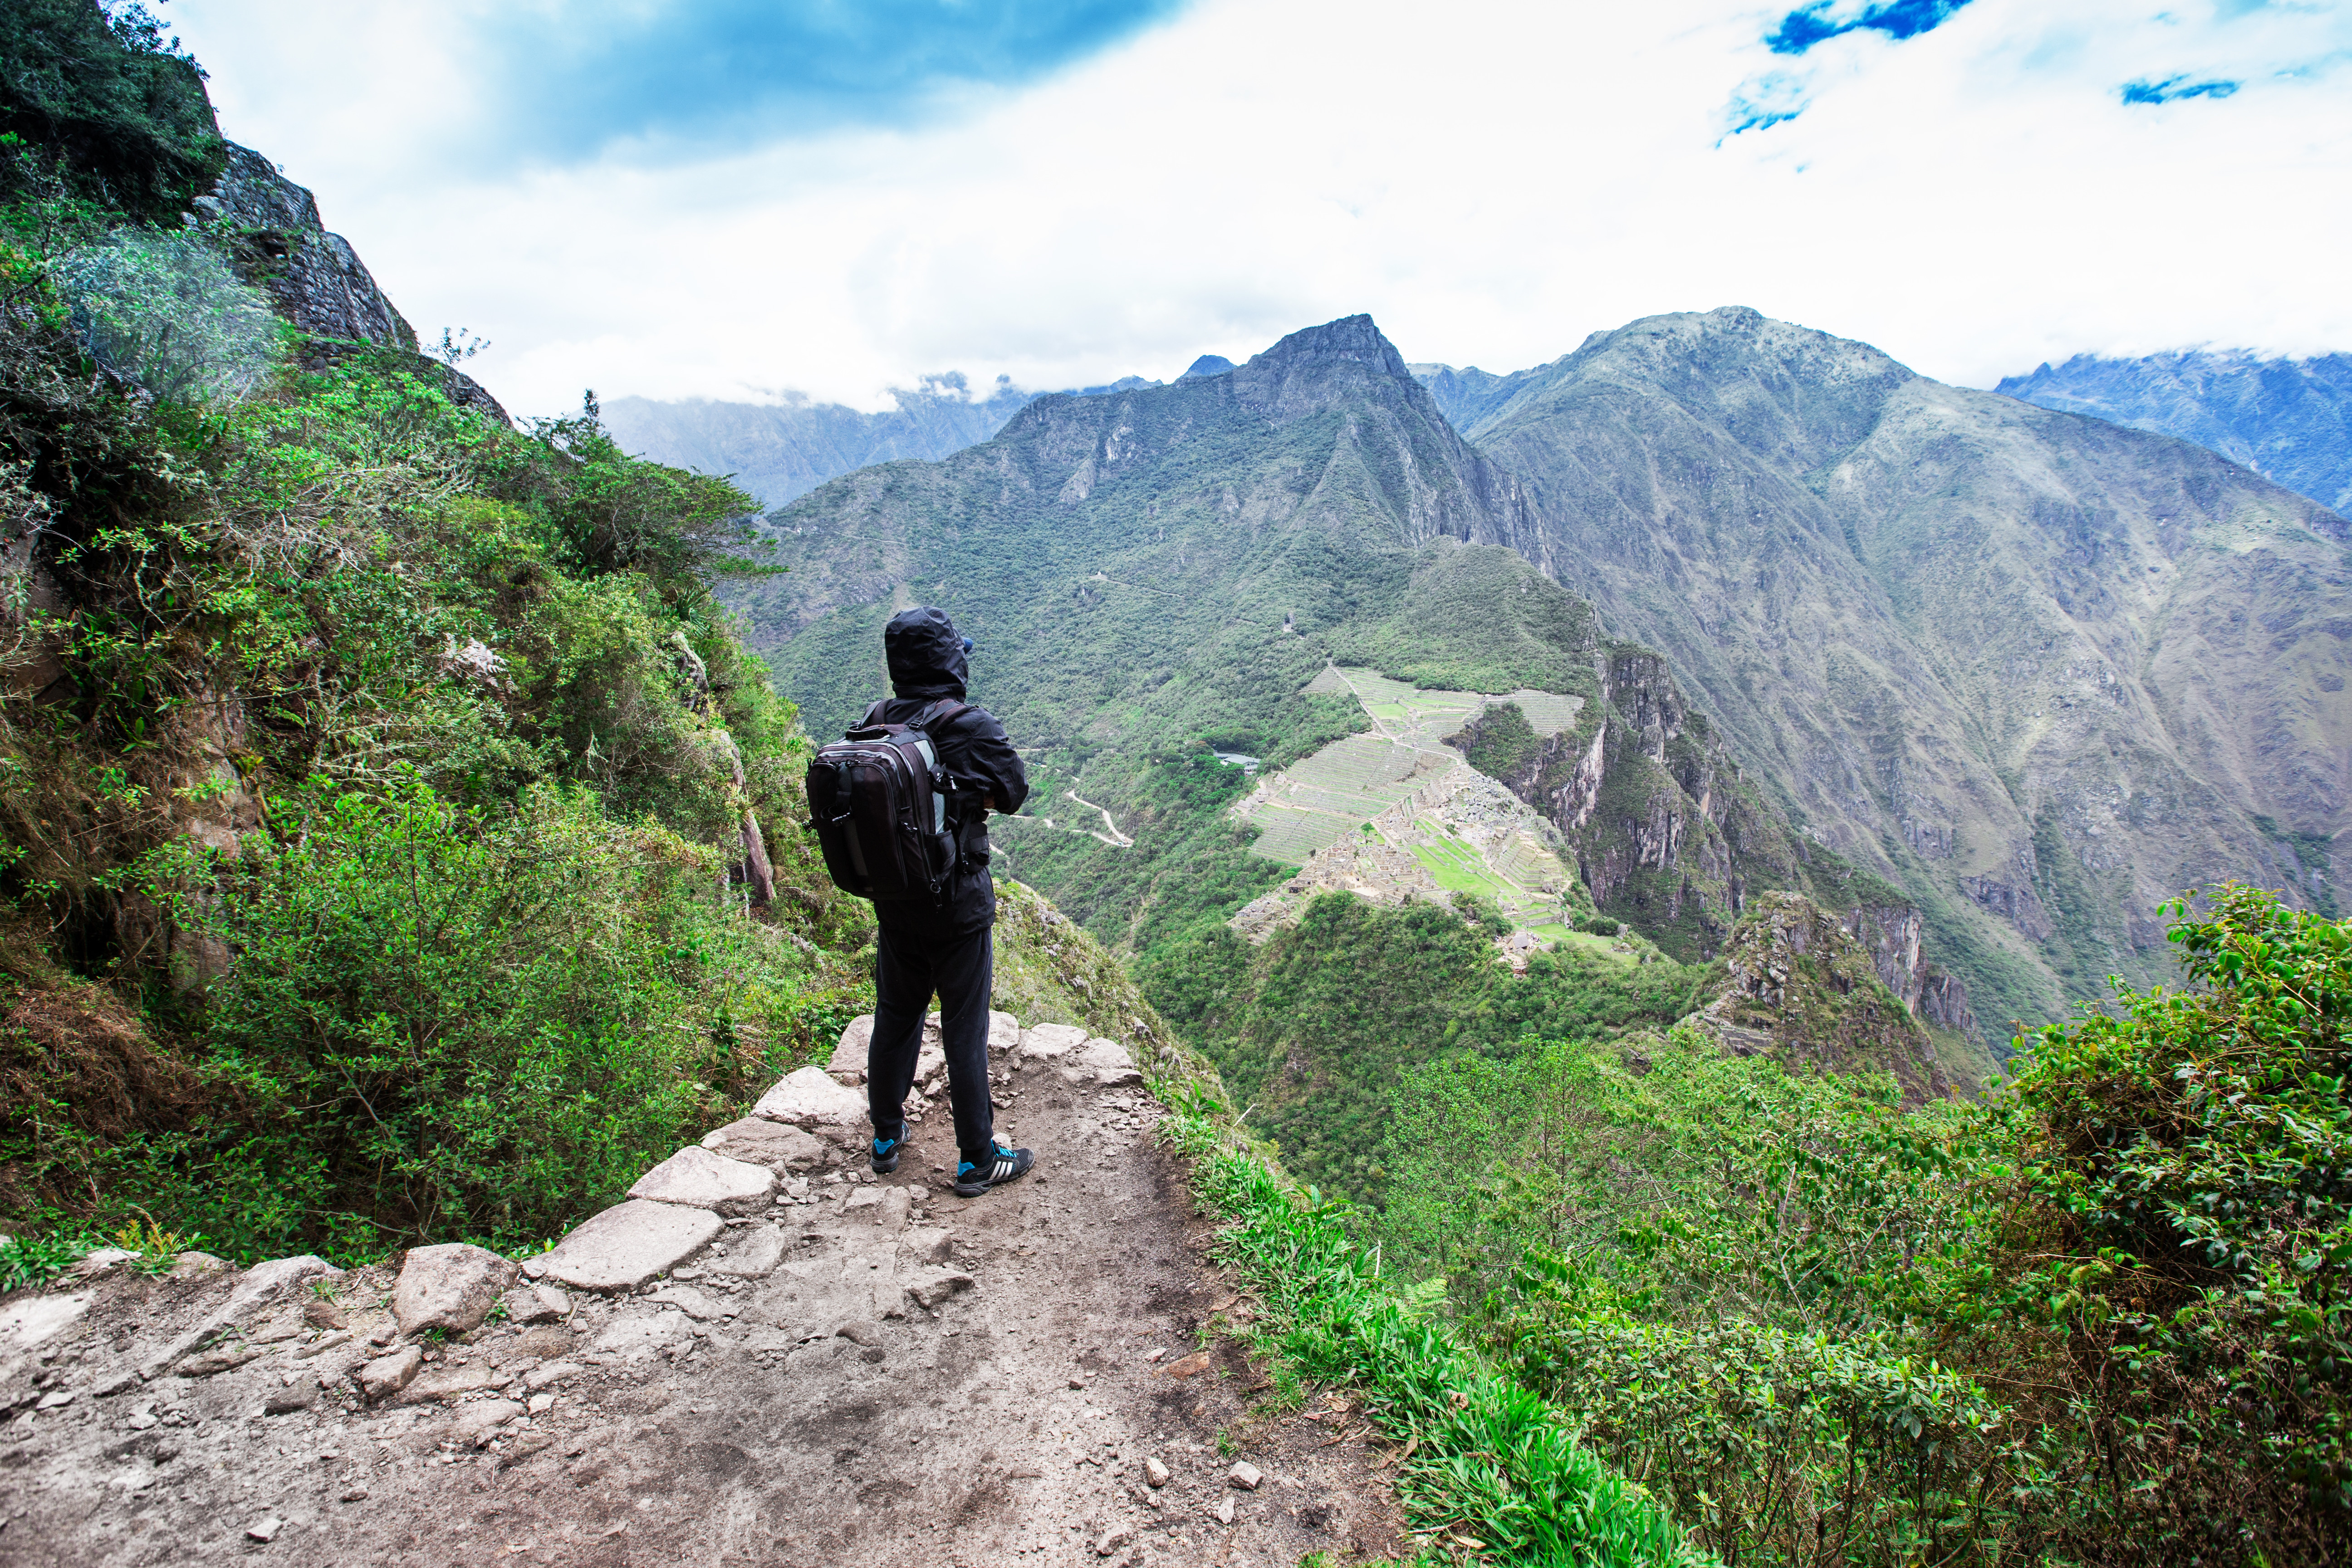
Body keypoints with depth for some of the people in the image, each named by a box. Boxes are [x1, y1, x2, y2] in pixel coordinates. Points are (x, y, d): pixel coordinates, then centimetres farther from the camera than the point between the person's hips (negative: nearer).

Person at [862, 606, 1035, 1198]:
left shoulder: (874, 722, -7)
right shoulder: (974, 729, -21)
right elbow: (1013, 794, -5)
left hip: (892, 902, 5)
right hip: (959, 905, -4)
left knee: (895, 1016, 20)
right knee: (965, 1029, 7)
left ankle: (886, 1136, 37)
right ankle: (976, 1160, 20)